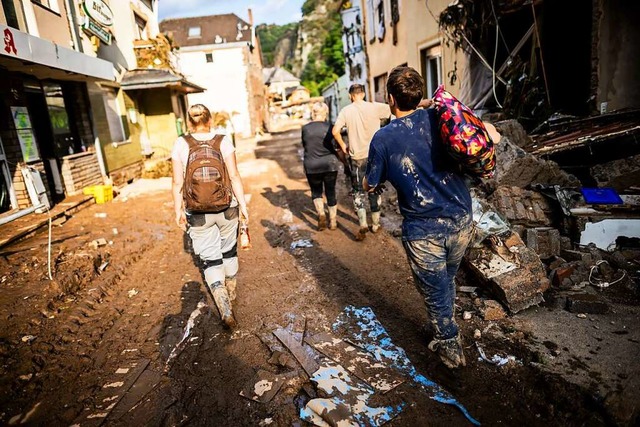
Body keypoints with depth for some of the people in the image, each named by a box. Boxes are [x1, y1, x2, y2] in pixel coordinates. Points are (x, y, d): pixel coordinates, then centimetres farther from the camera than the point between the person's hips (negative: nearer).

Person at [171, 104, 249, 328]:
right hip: (227, 207, 1)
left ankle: (225, 309, -5)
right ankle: (231, 293, 40)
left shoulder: (181, 144, -4)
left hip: (198, 213, -1)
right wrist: (243, 204, 1)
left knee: (210, 259, 6)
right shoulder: (224, 141, -4)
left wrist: (178, 210, 7)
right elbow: (234, 176, -7)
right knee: (229, 252, 21)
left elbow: (178, 183, -4)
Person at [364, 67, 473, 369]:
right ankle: (446, 330, 49)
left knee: (435, 291, 17)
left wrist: (377, 183, 24)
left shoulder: (383, 139, -9)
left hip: (423, 230, -4)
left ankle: (450, 346, 35)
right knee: (447, 280, 28)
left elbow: (370, 186, 3)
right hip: (461, 220, 5)